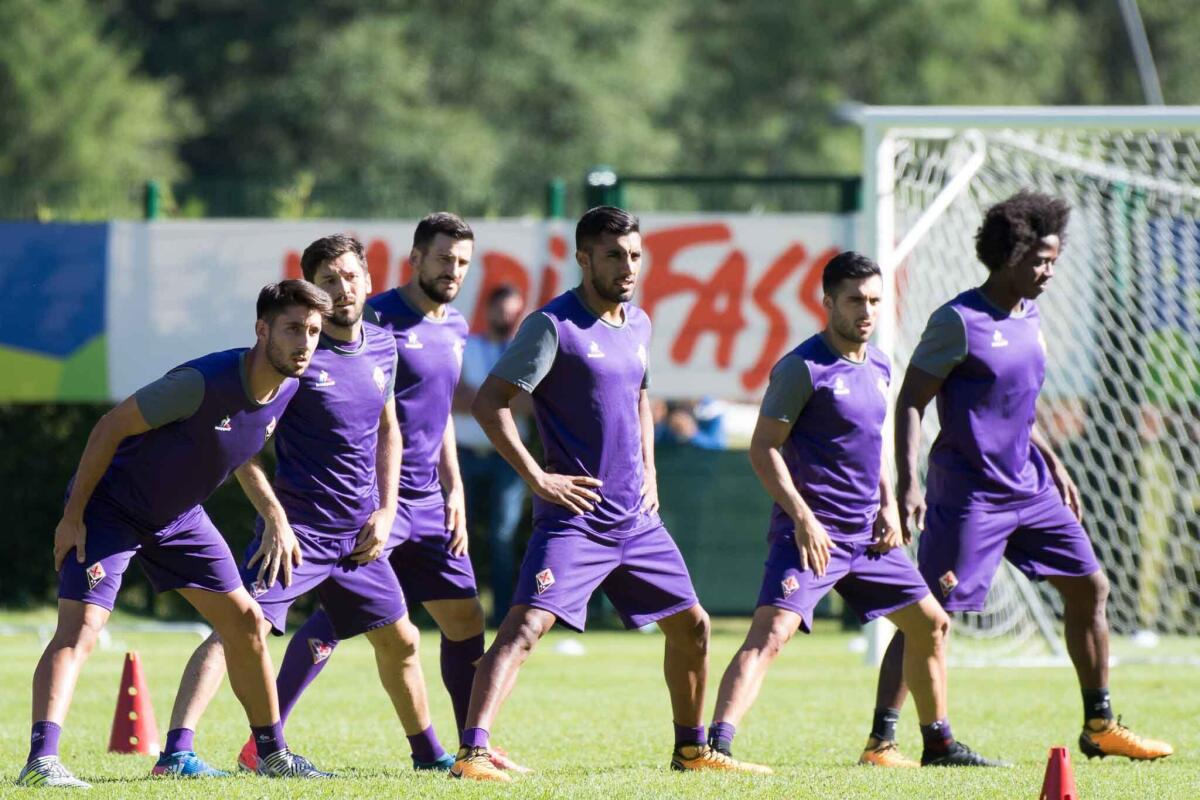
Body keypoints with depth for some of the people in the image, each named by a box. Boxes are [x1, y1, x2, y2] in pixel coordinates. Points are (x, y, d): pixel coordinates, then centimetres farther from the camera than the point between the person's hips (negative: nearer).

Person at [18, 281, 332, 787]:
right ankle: (40, 760, -32)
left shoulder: (288, 390, -7)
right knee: (80, 628, -23)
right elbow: (111, 426, -23)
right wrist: (73, 514, -20)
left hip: (179, 516, 8)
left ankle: (272, 754, 25)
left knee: (246, 621, 10)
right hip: (109, 510, -8)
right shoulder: (202, 383, -31)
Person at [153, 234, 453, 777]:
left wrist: (386, 511, 10)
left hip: (359, 534, 6)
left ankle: (427, 752, 38)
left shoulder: (382, 348, 7)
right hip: (297, 529, -6)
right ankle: (176, 750, -28)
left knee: (400, 642, 17)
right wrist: (275, 519, -17)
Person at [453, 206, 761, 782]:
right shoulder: (554, 325, -11)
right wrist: (537, 478, -18)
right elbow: (489, 403, -14)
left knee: (691, 626, 15)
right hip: (573, 517, -8)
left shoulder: (638, 325, 13)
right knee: (526, 624, -21)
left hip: (636, 519, 8)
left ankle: (692, 749, 32)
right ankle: (471, 752, -26)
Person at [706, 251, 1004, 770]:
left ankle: (939, 744, 30)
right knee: (770, 632, -23)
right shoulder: (803, 368, -12)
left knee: (930, 623, 16)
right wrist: (802, 518, -22)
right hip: (812, 533, -8)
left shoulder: (878, 367, 12)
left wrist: (888, 505, 10)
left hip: (866, 533, 8)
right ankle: (716, 746, -32)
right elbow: (763, 447, -14)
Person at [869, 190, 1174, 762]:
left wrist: (1053, 465, 23)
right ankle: (882, 739, -5)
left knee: (1089, 586, 10)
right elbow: (909, 403, -14)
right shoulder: (959, 322, -14)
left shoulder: (1029, 318, 10)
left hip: (1029, 487, 8)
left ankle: (1099, 727, 20)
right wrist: (908, 485, -22)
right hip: (968, 495, -8)